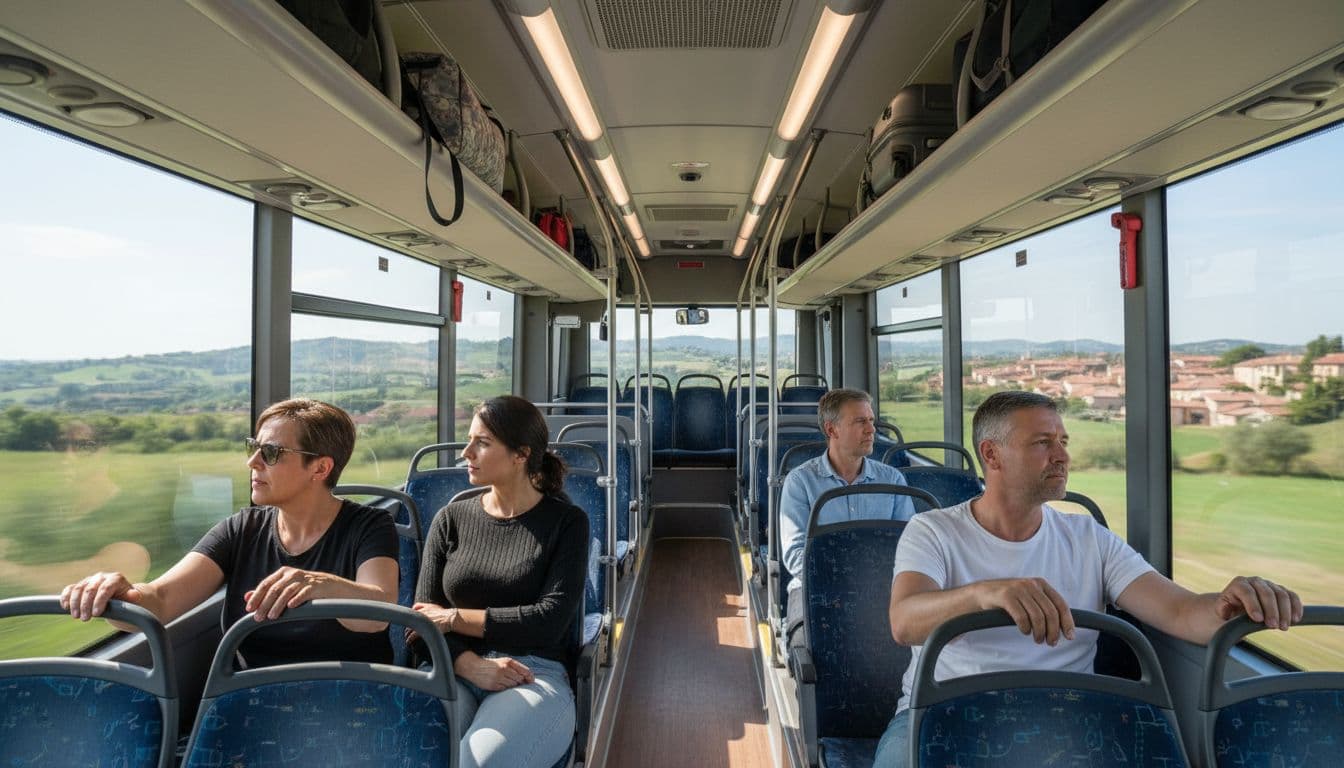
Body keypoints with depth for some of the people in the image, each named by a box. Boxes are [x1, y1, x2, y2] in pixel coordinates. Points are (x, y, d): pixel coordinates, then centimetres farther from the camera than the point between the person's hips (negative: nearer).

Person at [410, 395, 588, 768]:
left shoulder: (566, 521, 4)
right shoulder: (451, 520, 12)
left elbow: (551, 619, -6)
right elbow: (422, 621, 5)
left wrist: (455, 618, -3)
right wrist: (474, 666, -14)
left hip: (535, 676, -2)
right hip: (456, 671, 2)